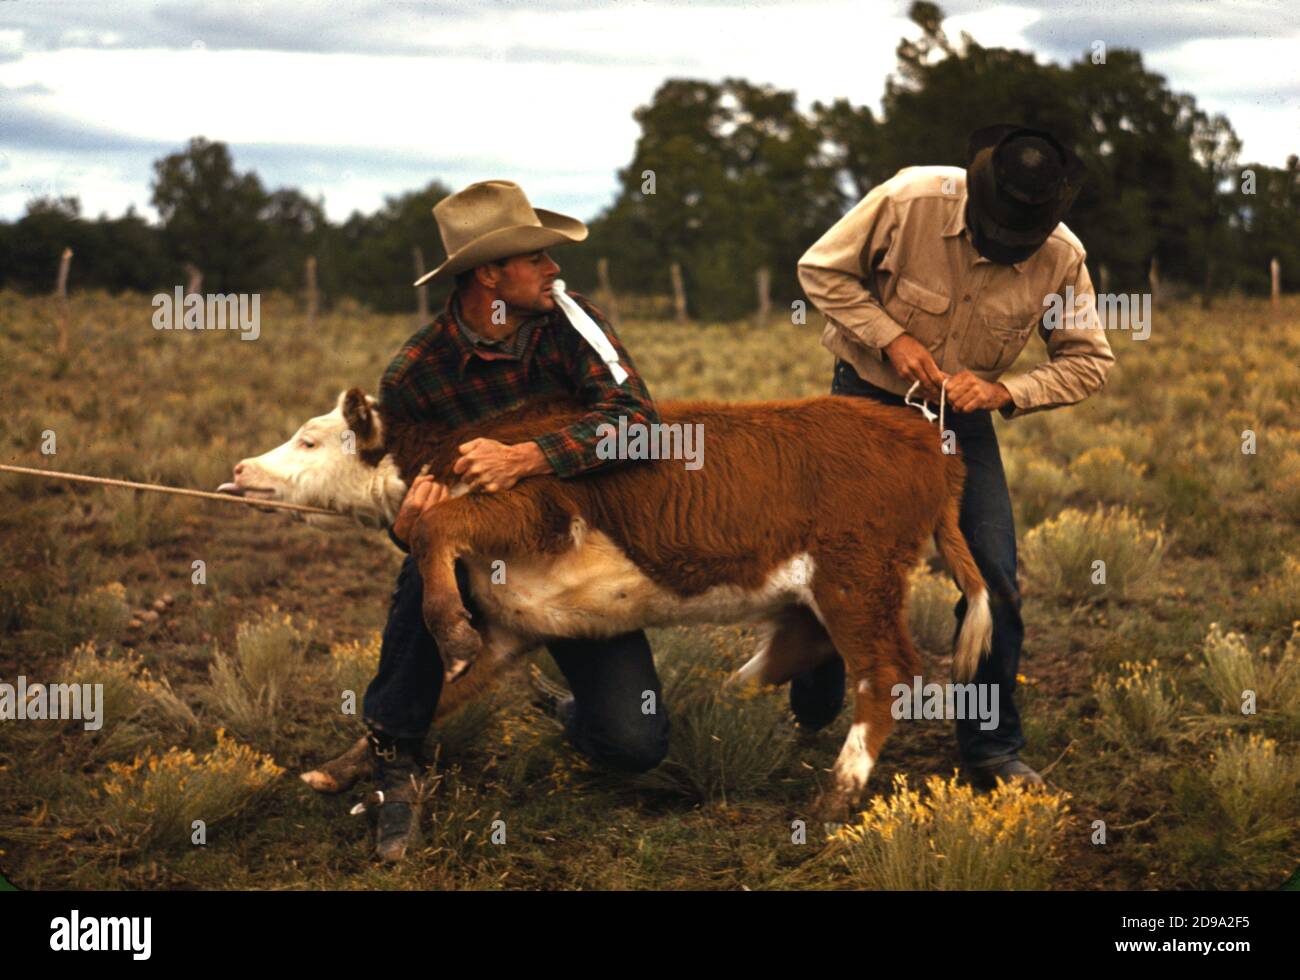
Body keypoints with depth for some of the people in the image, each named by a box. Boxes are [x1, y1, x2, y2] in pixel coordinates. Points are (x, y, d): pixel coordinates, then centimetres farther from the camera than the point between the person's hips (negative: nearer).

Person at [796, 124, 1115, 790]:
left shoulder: (1062, 258, -19)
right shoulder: (908, 201, -26)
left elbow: (1090, 361, -8)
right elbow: (821, 270, -13)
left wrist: (1004, 392, -23)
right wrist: (890, 338, -23)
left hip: (963, 418, 2)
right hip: (868, 398, -1)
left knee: (994, 579, -7)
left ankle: (992, 750, 7)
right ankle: (808, 721, 26)